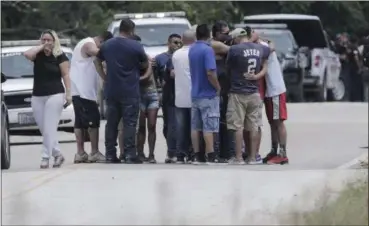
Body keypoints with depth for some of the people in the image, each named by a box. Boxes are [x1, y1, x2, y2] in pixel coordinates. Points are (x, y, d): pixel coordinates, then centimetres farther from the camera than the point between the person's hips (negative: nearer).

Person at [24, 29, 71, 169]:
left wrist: (68, 94, -11)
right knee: (43, 130, 6)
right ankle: (57, 154, 18)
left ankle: (45, 157, -11)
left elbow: (66, 75, -4)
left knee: (49, 129, -10)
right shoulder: (38, 55, 8)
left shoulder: (60, 57, -1)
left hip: (55, 95, -5)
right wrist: (41, 47, -6)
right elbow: (27, 54, -13)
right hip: (37, 97, 5)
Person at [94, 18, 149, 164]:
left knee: (111, 123, 9)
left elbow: (97, 61, 18)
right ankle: (130, 155, -8)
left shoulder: (107, 45, 7)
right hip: (130, 92, -4)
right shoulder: (136, 47, -8)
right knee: (129, 123, -4)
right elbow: (145, 65, 4)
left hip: (111, 91, 4)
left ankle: (110, 154, 9)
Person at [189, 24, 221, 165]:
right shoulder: (207, 50, -16)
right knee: (209, 127, -6)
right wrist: (218, 87, -9)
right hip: (208, 94, -7)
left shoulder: (192, 50, 8)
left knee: (195, 127, 9)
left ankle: (196, 156, 11)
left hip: (195, 93, 7)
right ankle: (210, 157, -8)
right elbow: (210, 73, -22)